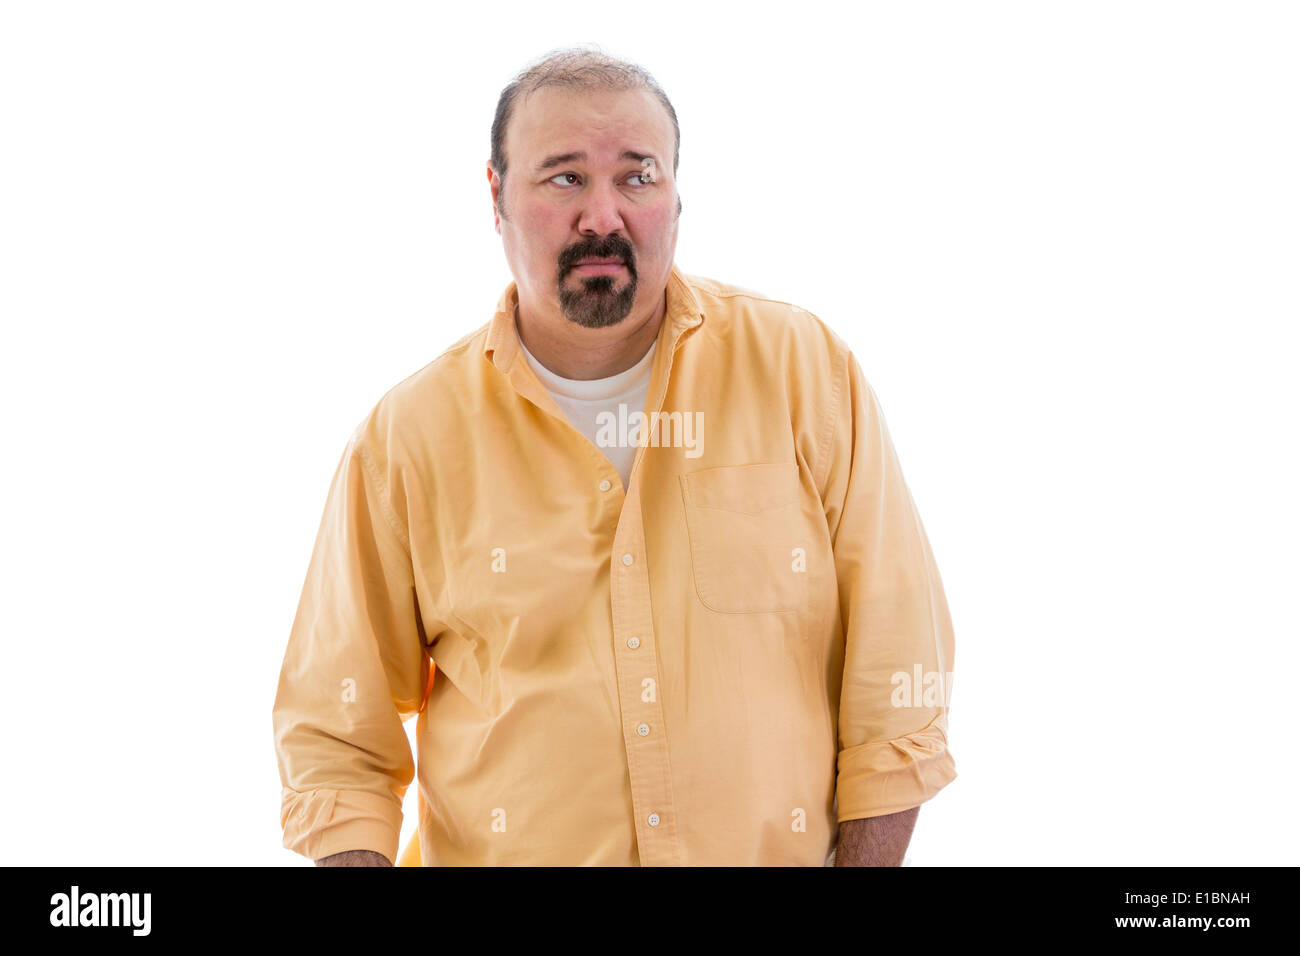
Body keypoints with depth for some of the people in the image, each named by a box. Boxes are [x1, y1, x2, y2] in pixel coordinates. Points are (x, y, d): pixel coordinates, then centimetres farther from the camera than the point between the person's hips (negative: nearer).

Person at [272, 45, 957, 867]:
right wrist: (355, 855, -17)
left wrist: (865, 859, -11)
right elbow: (334, 732, -1)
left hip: (782, 850, 0)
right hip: (506, 853, 0)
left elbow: (895, 680, -5)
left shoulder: (806, 373, -7)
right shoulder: (408, 438, -6)